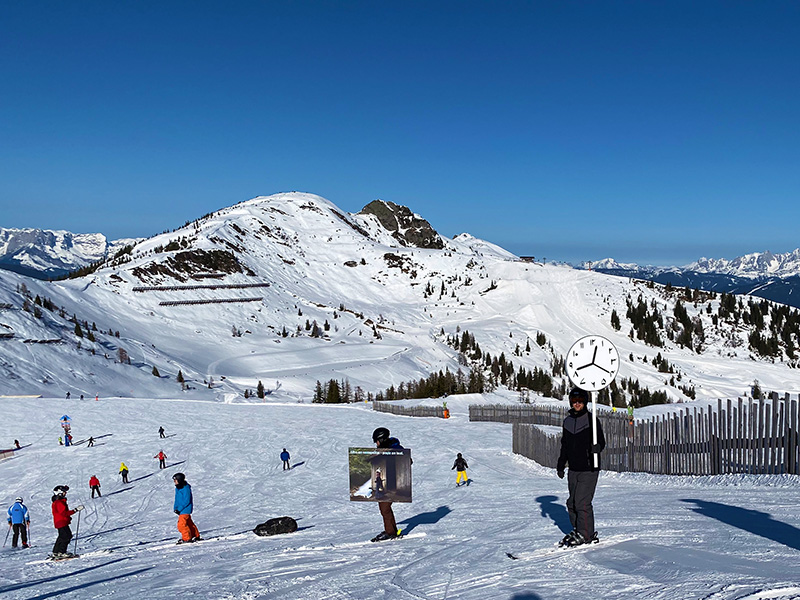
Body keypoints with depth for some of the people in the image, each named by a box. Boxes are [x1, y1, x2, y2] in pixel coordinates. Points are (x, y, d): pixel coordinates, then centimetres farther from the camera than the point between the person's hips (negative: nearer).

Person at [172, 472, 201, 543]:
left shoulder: (185, 489, -20)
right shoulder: (178, 488, 9)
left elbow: (186, 501, -22)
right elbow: (177, 499, 18)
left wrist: (179, 509, -22)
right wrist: (175, 508, 6)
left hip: (185, 509, -10)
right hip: (182, 509, 10)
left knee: (181, 524, -12)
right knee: (189, 523, 16)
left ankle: (187, 538, -2)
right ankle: (196, 536, 26)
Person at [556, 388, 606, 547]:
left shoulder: (591, 420, -6)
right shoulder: (567, 421, 11)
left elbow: (601, 441, -7)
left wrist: (597, 447, -29)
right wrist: (560, 465, 22)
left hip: (589, 469, -6)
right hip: (573, 469, 6)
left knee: (582, 502, -10)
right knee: (572, 502, 7)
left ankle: (586, 535, 2)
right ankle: (577, 530, 21)